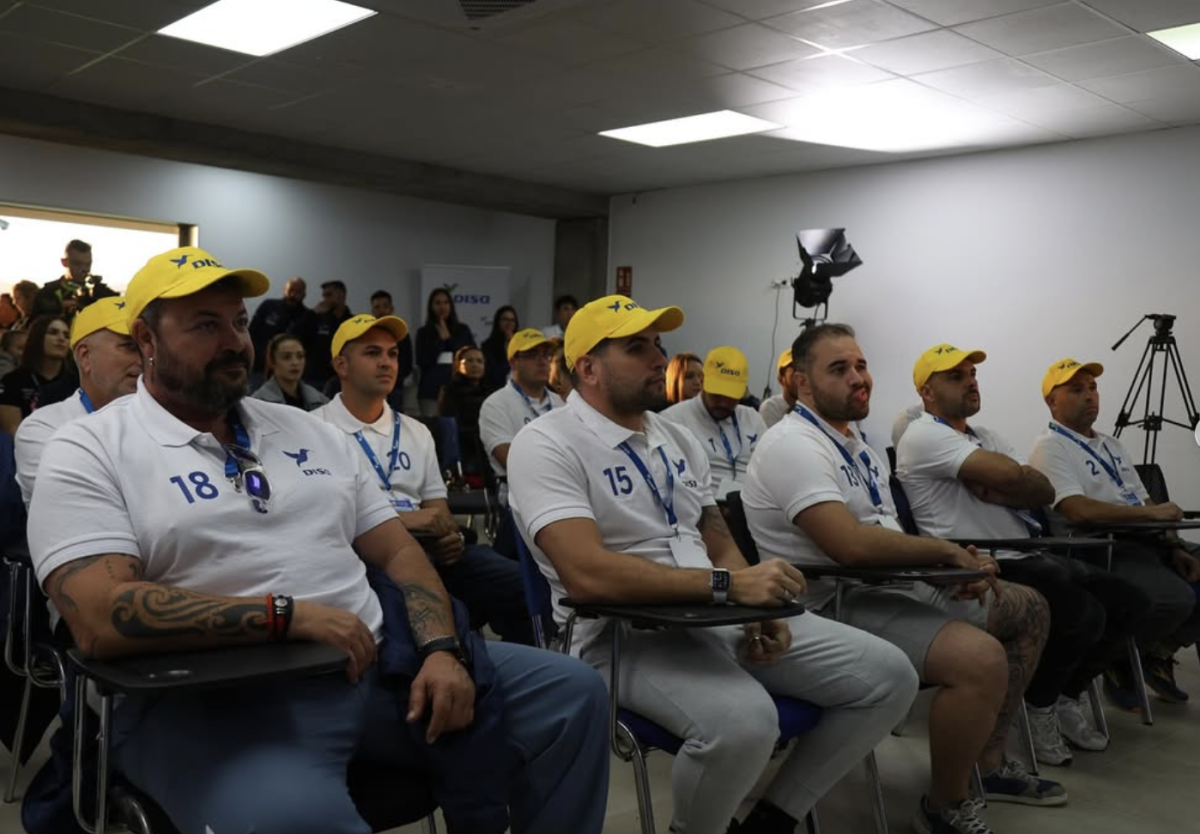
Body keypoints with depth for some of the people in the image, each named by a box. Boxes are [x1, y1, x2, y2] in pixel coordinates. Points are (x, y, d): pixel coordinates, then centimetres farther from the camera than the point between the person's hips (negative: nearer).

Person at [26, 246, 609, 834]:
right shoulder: (90, 453, 0)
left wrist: (442, 650, -5)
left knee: (572, 693, -2)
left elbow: (398, 554, 14)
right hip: (219, 696, -5)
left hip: (379, 660, 6)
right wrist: (285, 613, -19)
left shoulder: (310, 433, 16)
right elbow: (101, 620, -15)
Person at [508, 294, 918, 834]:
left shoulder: (678, 439, 15)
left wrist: (761, 610, -7)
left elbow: (720, 547, 16)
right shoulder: (546, 444, -11)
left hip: (721, 619, 8)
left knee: (889, 676, -1)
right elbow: (587, 573, -24)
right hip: (623, 633, -8)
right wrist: (728, 585, -26)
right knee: (742, 721, -37)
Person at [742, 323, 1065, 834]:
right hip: (836, 608, -11)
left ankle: (988, 764, 25)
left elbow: (889, 540, 15)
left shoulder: (856, 445, 16)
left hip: (891, 585, 11)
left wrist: (959, 566, -5)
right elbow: (851, 545, -28)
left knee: (1028, 610, 18)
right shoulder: (794, 445, -17)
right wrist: (949, 552, -14)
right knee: (981, 657, -32)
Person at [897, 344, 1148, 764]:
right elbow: (1009, 474, -21)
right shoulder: (923, 436, -8)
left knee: (1129, 602, 3)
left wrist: (996, 492, -10)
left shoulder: (985, 436, 21)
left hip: (1028, 557, 10)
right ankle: (1038, 706, 0)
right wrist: (998, 481, 1)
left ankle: (1066, 695, 19)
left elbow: (1045, 491, 7)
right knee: (1083, 614, -26)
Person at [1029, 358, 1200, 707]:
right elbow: (1078, 511, -20)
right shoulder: (1050, 446, -6)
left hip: (1147, 540, 9)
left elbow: (1144, 502, 19)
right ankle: (1118, 660, -3)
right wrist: (1150, 512, -15)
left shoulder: (1112, 445, 22)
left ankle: (1158, 653, 12)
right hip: (1100, 551, -9)